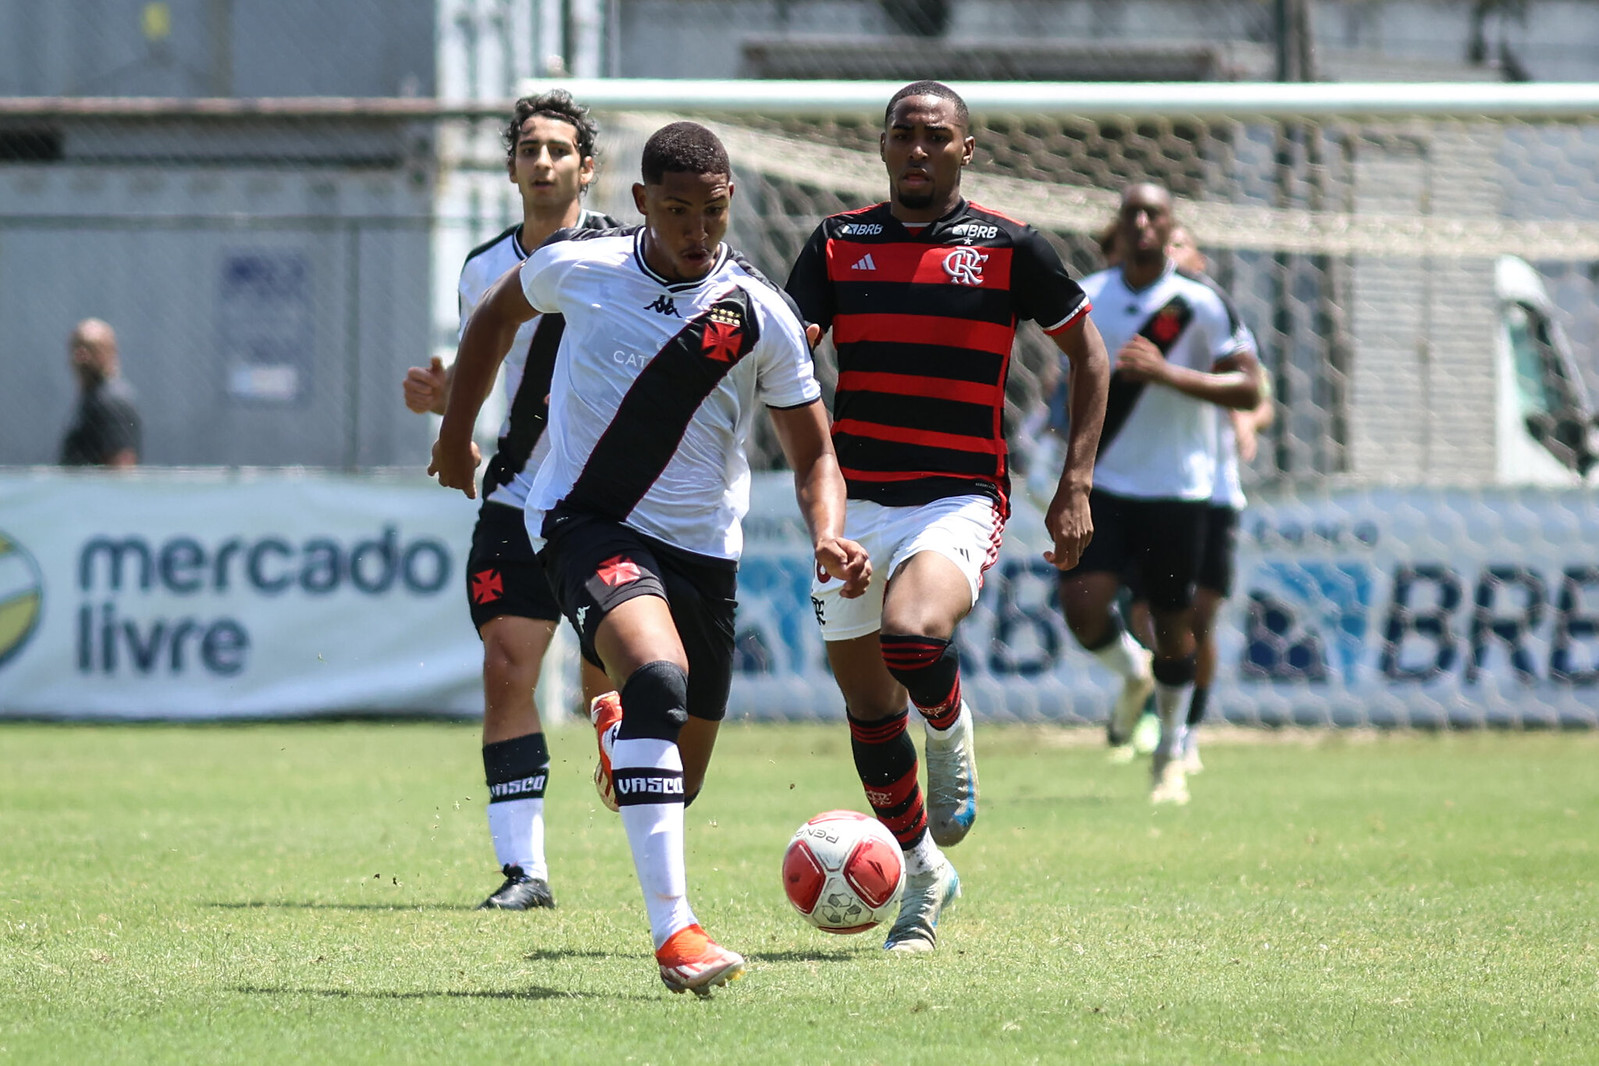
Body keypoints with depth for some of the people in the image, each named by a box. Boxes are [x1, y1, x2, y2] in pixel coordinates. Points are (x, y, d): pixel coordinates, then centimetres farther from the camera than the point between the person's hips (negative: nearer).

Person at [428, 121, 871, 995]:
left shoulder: (760, 316, -5)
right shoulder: (579, 267, -5)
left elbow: (811, 456, 2)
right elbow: (498, 314, 18)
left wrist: (829, 536, -18)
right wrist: (456, 432, 23)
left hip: (703, 546, 3)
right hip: (588, 521, -3)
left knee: (677, 784, 10)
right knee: (659, 675, -33)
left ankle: (618, 733, 51)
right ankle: (672, 929, -39)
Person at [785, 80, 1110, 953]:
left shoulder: (1010, 249, -2)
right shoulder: (838, 245, 5)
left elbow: (1087, 352, 7)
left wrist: (1076, 485, 0)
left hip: (960, 498, -4)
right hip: (855, 501, 4)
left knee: (913, 634, -32)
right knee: (868, 706, 7)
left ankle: (951, 731, 3)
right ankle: (924, 876, 27)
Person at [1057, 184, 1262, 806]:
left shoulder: (1201, 302, -7)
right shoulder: (1085, 299, 5)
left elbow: (1247, 389, -12)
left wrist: (1167, 373, -23)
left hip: (1176, 491, -2)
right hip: (1099, 485, 2)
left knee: (1173, 625, 5)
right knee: (1083, 607, -15)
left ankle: (1170, 754, 26)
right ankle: (1132, 673, 20)